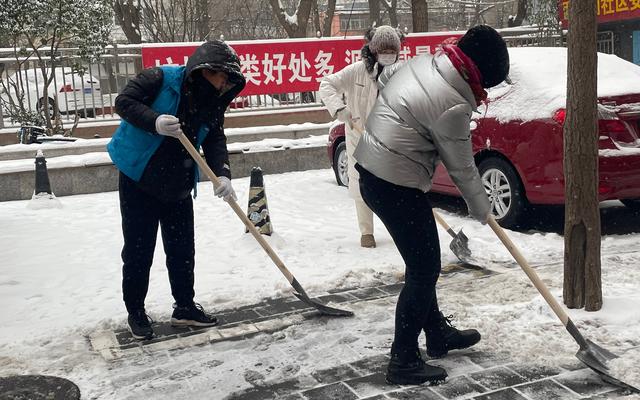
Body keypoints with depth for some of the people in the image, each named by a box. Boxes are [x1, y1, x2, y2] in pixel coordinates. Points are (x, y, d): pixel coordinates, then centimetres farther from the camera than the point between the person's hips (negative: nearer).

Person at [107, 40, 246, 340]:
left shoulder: (213, 103, 1)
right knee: (138, 250, 3)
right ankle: (135, 312, 18)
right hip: (138, 182, -5)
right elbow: (124, 102, -16)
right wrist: (155, 122, -33)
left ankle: (185, 307, 26)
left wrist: (222, 174, -21)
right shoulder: (161, 79, -16)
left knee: (182, 249, 11)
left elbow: (215, 141, -3)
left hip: (178, 188, 6)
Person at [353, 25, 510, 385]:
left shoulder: (423, 62, 2)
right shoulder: (453, 105, -23)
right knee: (424, 270, -2)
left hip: (371, 170, 10)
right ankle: (404, 361, 6)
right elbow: (462, 167, -11)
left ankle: (438, 334, 36)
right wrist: (481, 208, 6)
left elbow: (385, 79, 23)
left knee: (422, 263, 21)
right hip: (396, 186, -10)